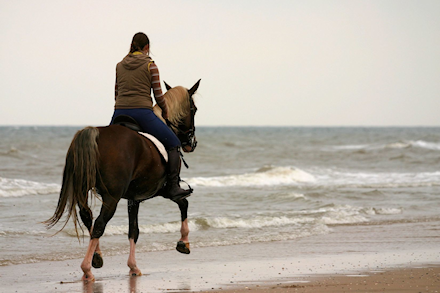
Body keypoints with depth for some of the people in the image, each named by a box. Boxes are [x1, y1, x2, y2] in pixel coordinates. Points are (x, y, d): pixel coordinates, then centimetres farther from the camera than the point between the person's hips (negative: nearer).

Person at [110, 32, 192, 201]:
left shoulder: (120, 66, 13)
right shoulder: (150, 65, 0)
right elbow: (158, 95, -1)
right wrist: (165, 112, 16)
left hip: (119, 113, 4)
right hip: (142, 112, -4)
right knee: (173, 144, 7)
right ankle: (172, 187, -3)